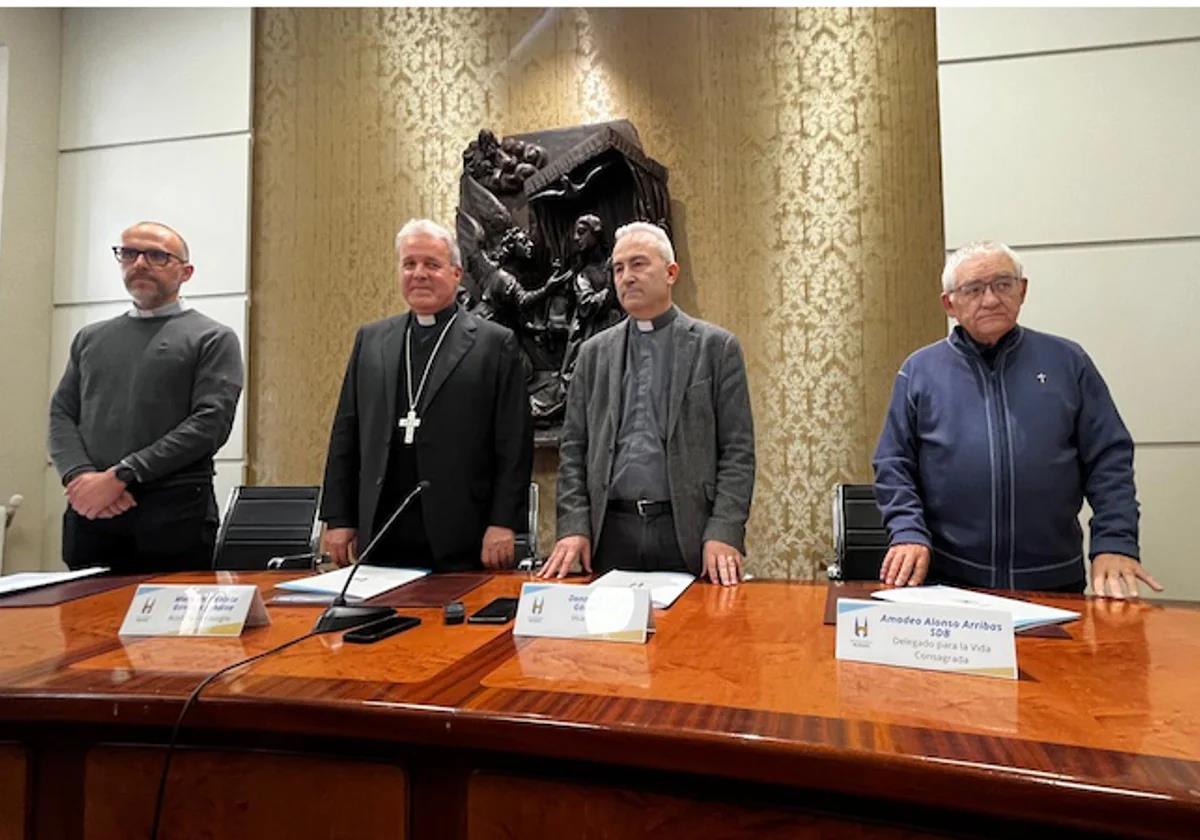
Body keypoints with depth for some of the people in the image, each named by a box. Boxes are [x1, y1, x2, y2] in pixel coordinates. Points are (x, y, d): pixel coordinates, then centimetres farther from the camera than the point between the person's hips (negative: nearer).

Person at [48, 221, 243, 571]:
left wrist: (120, 476, -14)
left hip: (174, 515, -4)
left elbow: (211, 422, -10)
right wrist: (79, 475, -9)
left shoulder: (213, 338, 2)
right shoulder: (90, 337, 18)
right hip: (89, 510, 4)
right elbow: (61, 414, 12)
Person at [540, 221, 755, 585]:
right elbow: (573, 448, 8)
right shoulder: (594, 352, 10)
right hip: (610, 532, 2)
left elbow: (738, 449, -2)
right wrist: (573, 526, -2)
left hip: (687, 531, -2)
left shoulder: (716, 346, 2)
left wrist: (724, 533, -12)